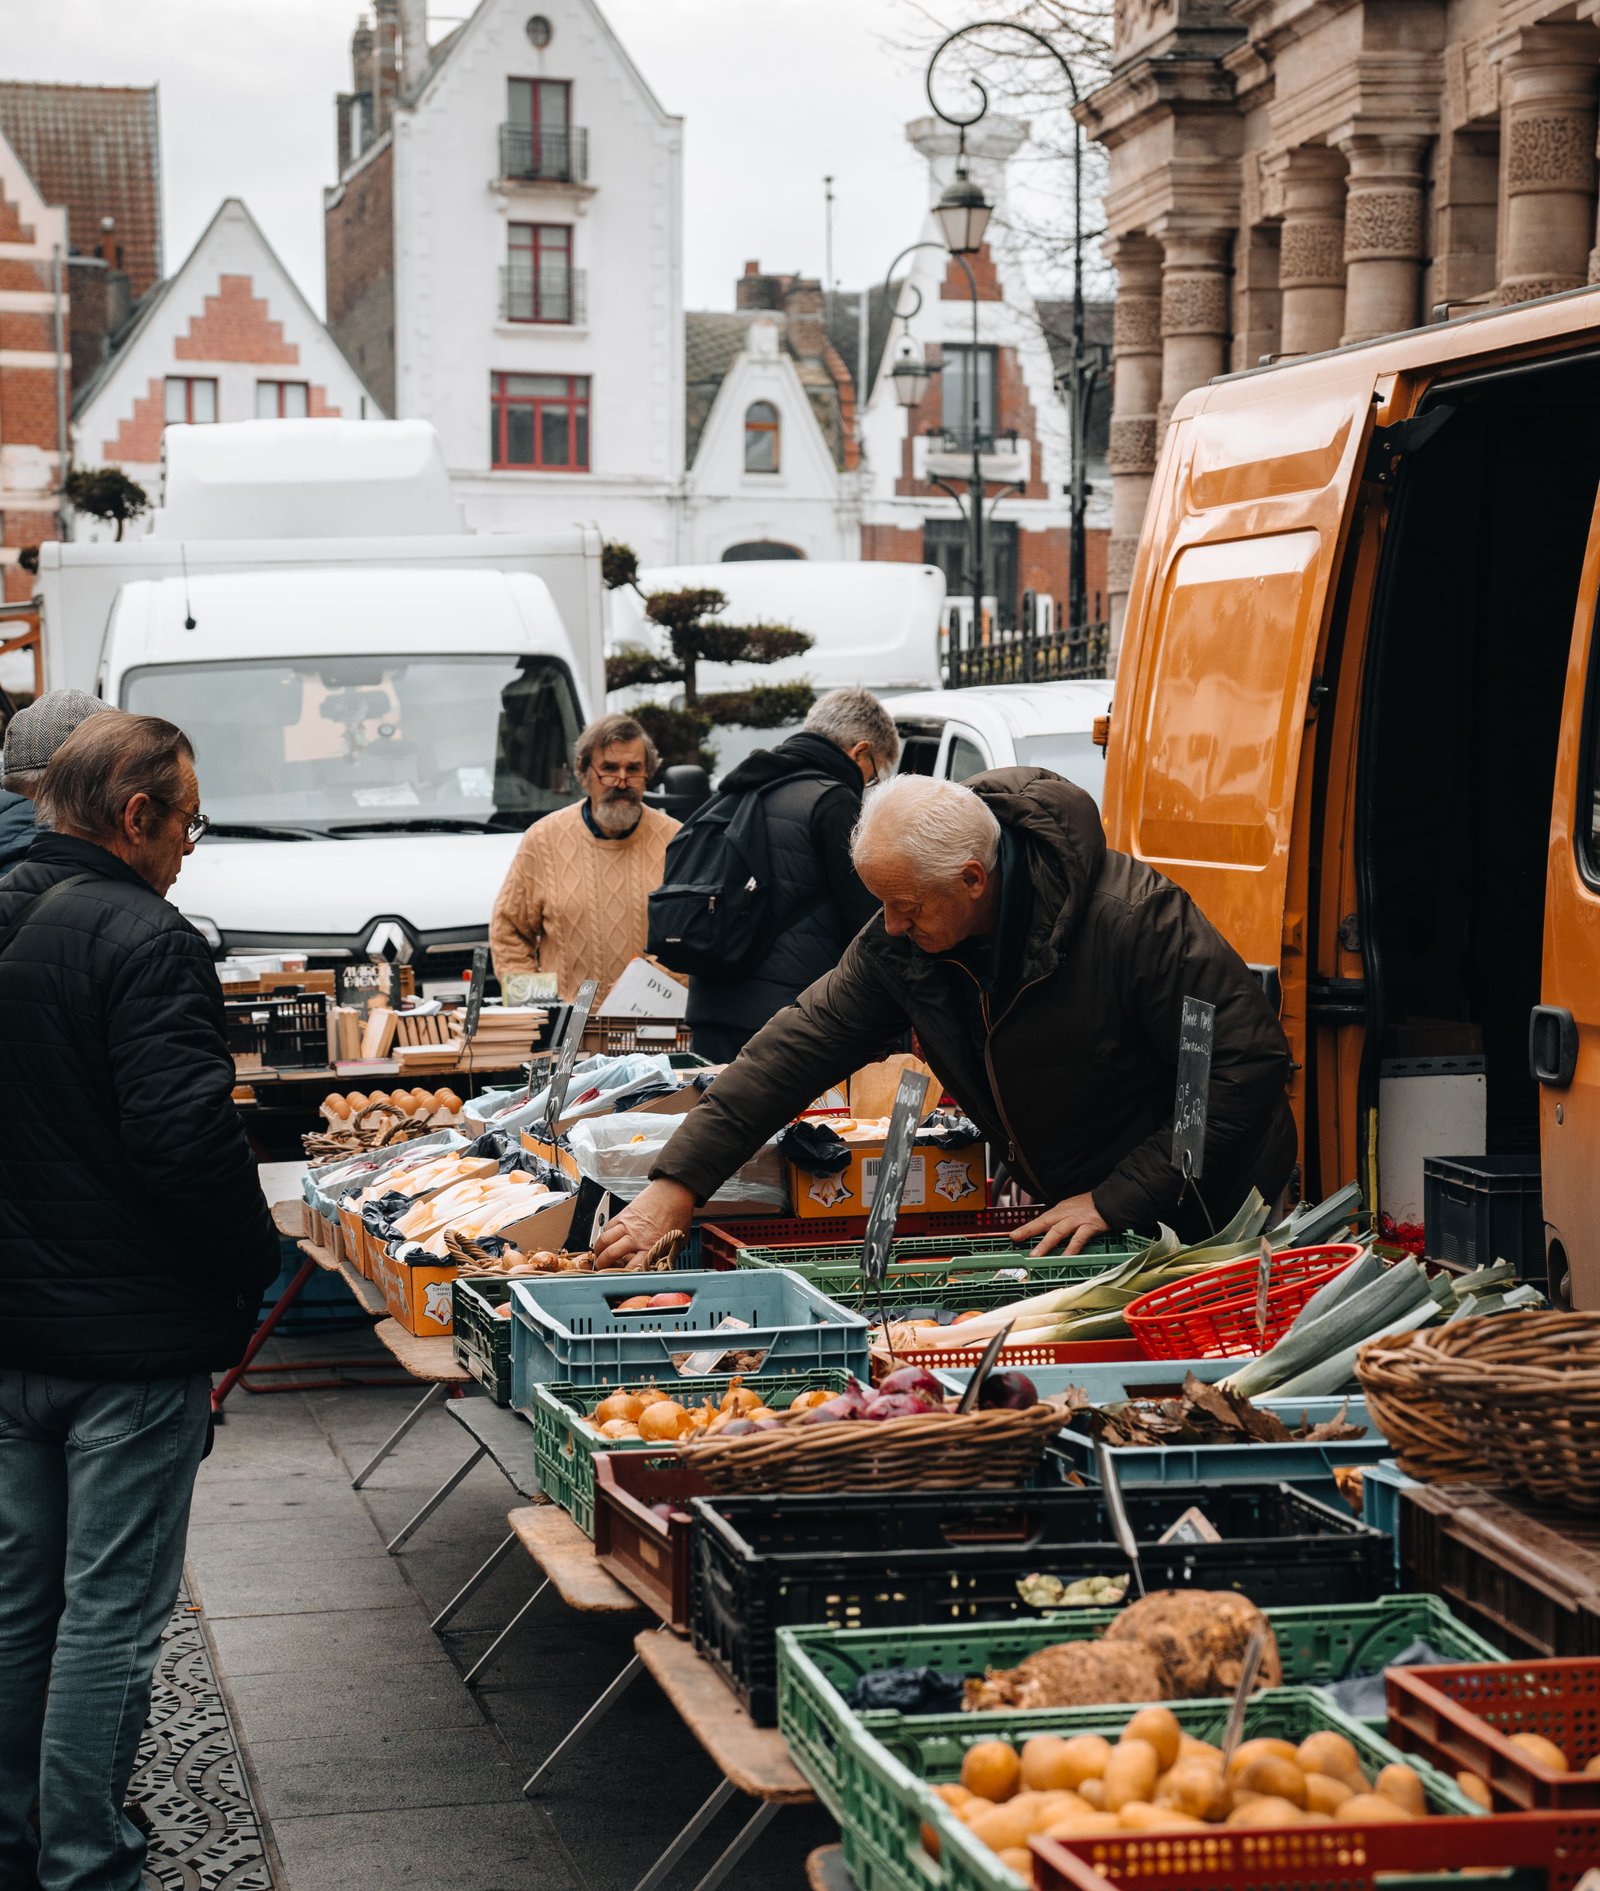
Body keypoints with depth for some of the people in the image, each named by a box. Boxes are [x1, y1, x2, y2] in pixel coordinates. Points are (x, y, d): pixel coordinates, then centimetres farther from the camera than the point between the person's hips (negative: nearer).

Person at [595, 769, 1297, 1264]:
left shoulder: (1131, 918, -28)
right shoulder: (899, 942, -10)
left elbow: (1249, 1060, -25)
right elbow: (800, 1047, -7)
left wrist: (1117, 1201, -25)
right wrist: (677, 1183, -16)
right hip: (1067, 1214, 5)